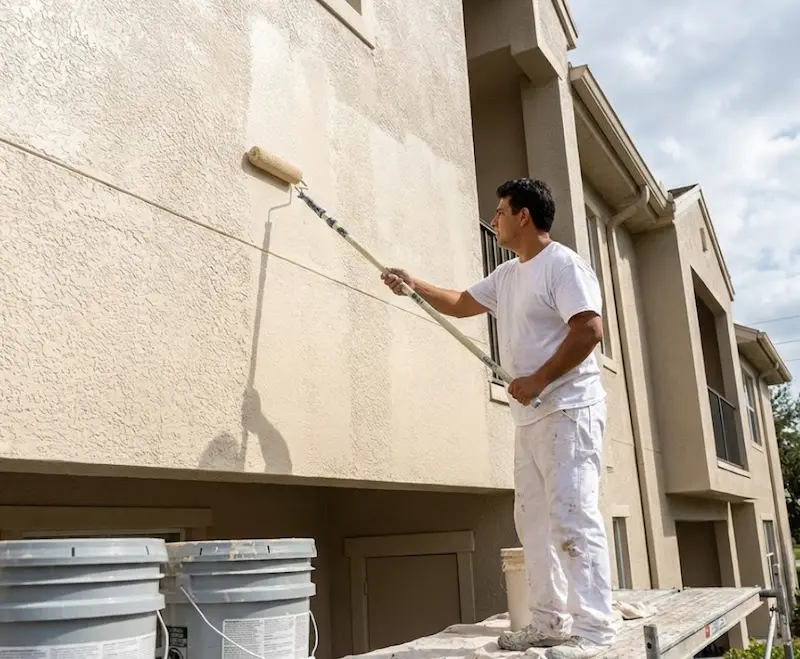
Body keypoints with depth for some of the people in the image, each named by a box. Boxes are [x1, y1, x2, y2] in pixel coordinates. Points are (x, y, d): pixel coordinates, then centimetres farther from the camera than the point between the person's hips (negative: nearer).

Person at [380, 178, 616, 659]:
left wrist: (538, 380, -19)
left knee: (573, 518, -12)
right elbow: (461, 304, 32)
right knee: (534, 519, 9)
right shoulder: (505, 276, 19)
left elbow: (590, 330, -19)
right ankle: (551, 620, 16)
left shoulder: (563, 264, -9)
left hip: (568, 409, -9)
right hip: (530, 415, 10)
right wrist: (415, 286, 28)